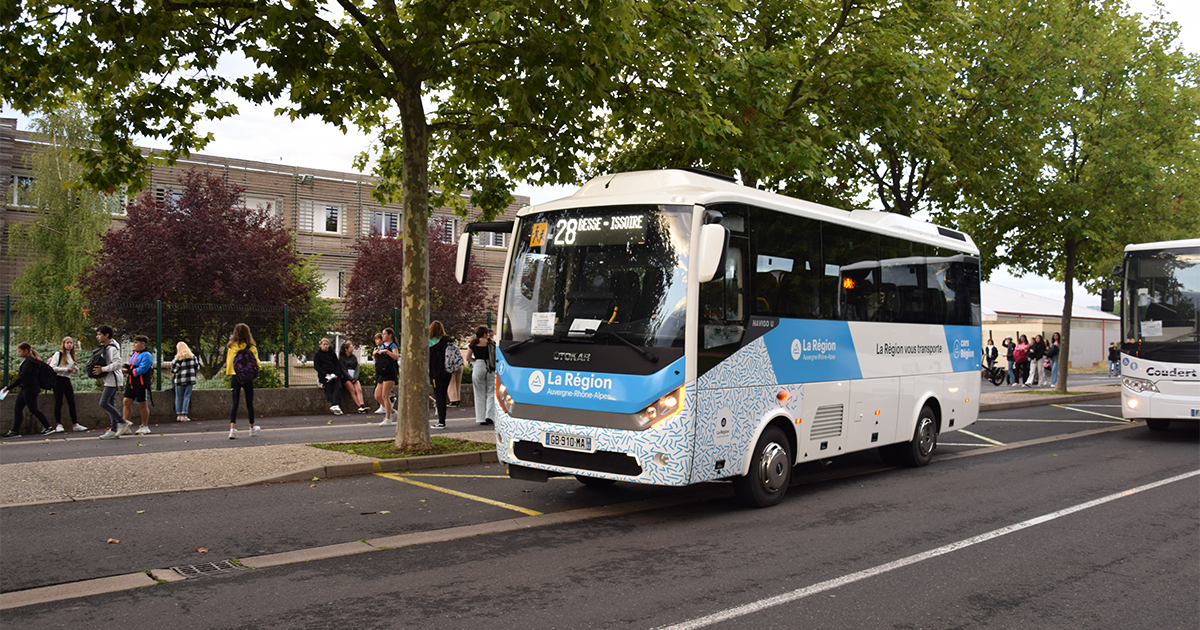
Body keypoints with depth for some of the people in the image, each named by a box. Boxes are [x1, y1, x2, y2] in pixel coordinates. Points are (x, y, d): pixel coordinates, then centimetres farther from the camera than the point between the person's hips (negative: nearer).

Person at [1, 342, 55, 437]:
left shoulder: (29, 362, -19)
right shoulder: (31, 360, 12)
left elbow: (21, 377, -24)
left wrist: (9, 387, -23)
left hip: (30, 389, -10)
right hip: (25, 388, 10)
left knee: (33, 409, -2)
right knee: (17, 408, 8)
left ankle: (48, 427, 7)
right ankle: (15, 431, 11)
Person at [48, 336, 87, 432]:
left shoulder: (71, 355, 16)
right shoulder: (58, 354, -3)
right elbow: (52, 367, -12)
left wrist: (76, 369, 2)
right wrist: (66, 369, -17)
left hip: (67, 379, 6)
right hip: (58, 379, -6)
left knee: (72, 402, 1)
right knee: (59, 402, -3)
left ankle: (75, 424, 2)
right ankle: (58, 425, 2)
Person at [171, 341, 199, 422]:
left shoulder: (178, 358, -6)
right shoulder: (192, 357, 3)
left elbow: (173, 369, -7)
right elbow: (197, 367, 7)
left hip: (179, 380, -2)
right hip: (190, 379, 2)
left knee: (178, 398, 8)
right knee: (186, 397, 3)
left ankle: (178, 415, 10)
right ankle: (184, 415, -3)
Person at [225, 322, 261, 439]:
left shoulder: (231, 347, 2)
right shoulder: (251, 348, -7)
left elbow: (228, 362, 6)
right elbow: (256, 363, -5)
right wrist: (259, 363, 15)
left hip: (234, 377, 2)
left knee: (234, 403, 2)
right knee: (249, 403, 10)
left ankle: (232, 428, -14)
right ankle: (252, 428, 24)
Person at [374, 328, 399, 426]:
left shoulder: (393, 346, -4)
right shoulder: (382, 346, 18)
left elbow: (396, 356, -22)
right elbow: (376, 358, 29)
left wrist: (386, 351, -25)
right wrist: (376, 352, 9)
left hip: (389, 373, -8)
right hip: (381, 374, 8)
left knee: (385, 396, -12)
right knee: (377, 396, 7)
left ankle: (388, 419, -8)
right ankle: (391, 412, 20)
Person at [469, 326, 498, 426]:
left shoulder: (473, 343, 4)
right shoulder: (491, 343, 0)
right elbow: (496, 356, 3)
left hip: (478, 367, 1)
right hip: (490, 368, -1)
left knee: (480, 395, 7)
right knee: (491, 393, 6)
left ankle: (481, 419, 6)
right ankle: (489, 416, -8)